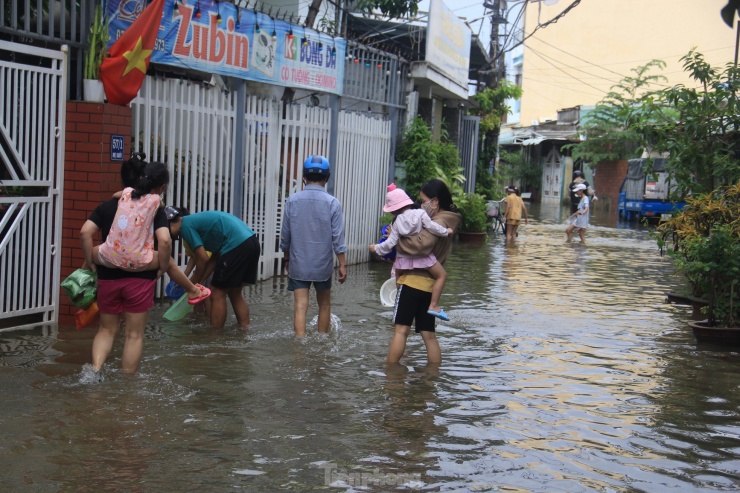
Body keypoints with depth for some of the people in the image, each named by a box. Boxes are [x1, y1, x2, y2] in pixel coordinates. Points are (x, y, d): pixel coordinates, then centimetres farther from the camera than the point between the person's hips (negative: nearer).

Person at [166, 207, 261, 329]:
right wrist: (196, 281, 23)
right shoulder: (197, 219, 25)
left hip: (236, 245, -9)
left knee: (217, 293, 5)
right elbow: (215, 256, 22)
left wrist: (193, 284, 10)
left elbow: (203, 259, -4)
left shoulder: (186, 225, -1)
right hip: (251, 242, 9)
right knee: (235, 291, 21)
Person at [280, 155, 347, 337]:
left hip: (298, 264, 0)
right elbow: (338, 238, -9)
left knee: (300, 306, -2)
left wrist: (287, 259, 17)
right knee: (324, 304, 18)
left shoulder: (292, 200, -4)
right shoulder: (332, 203, -8)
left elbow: (285, 235, 2)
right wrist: (342, 264, -1)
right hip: (323, 265, 0)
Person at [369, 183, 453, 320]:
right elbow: (432, 227, -14)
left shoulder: (396, 223, -4)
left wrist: (376, 248, 10)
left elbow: (390, 243, -5)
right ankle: (434, 305, -2)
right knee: (441, 275, 8)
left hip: (403, 259, 2)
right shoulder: (420, 214, -8)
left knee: (398, 277, 29)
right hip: (423, 257, -2)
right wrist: (446, 231, 3)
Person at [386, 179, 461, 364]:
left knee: (401, 330, -5)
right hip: (430, 284, 9)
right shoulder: (447, 222, 16)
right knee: (429, 335, 11)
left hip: (414, 281, -9)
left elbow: (419, 245, -28)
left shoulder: (438, 223, -14)